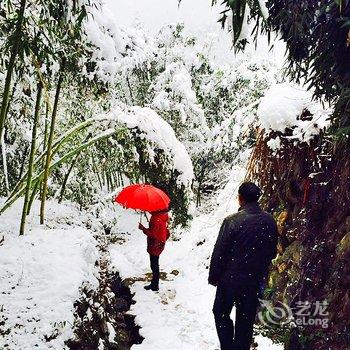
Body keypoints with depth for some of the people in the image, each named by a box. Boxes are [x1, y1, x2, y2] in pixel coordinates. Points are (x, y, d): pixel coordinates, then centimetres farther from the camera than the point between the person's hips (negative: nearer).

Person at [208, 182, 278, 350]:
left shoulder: (232, 221, -21)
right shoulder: (269, 221, -6)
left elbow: (219, 253, -16)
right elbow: (272, 252, 5)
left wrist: (213, 277, -2)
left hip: (230, 279, -4)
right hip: (256, 281, 4)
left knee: (221, 313, 18)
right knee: (246, 320, 17)